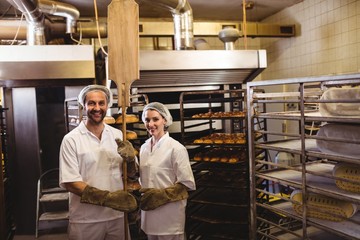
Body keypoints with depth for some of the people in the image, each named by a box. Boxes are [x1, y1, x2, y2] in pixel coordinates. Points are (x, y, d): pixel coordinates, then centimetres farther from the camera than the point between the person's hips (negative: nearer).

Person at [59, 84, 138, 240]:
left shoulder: (117, 135, 3)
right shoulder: (71, 139, -9)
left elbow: (131, 173, 6)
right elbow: (70, 183, -13)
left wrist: (131, 159, -16)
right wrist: (108, 198, -23)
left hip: (117, 216, 4)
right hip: (85, 221, -3)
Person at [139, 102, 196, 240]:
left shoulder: (176, 148, -13)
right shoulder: (144, 147, 6)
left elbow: (187, 184, -12)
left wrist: (161, 195, -19)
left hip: (170, 214, -5)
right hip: (149, 212, 6)